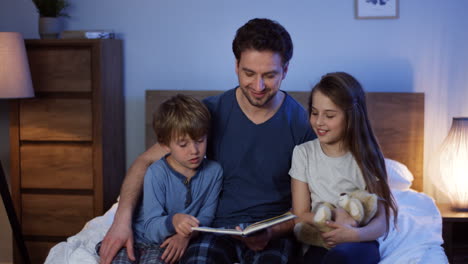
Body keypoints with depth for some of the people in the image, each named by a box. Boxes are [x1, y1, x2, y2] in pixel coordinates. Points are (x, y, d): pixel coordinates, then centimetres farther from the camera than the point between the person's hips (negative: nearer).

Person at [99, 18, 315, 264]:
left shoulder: (303, 123, -4)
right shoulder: (211, 112, -2)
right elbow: (146, 161, 0)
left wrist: (273, 232, -19)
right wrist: (122, 218, -14)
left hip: (275, 232, 0)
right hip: (217, 227, 1)